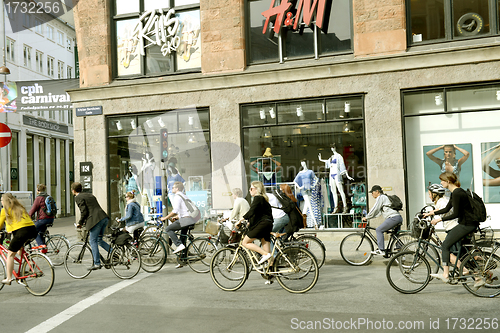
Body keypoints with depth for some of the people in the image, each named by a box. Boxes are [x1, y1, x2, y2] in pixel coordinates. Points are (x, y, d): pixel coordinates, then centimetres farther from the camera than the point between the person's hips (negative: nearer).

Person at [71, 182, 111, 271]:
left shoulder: (78, 198, 1)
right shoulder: (89, 195, 26)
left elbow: (84, 212, -8)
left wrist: (80, 223, 6)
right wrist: (85, 221, 32)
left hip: (96, 220, -8)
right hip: (104, 218, 8)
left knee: (93, 241, -1)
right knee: (99, 240, 18)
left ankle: (97, 264, -2)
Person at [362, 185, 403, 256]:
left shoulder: (381, 197, -1)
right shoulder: (384, 197, 28)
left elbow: (375, 209, -5)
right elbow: (379, 212, 28)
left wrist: (366, 217, 4)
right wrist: (368, 217, 23)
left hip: (393, 217, -10)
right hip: (399, 218, 10)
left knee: (379, 230, -9)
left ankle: (381, 250, -14)